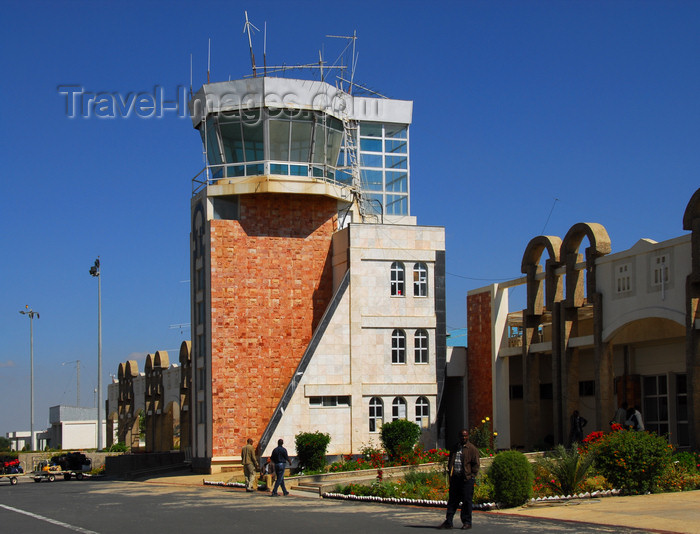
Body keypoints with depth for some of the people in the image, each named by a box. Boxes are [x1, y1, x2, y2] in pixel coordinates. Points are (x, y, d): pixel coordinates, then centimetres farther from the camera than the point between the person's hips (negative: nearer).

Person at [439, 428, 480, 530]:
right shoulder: (454, 448, 17)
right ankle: (448, 522, 8)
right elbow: (450, 462, 24)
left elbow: (476, 464, -2)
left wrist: (472, 475, -9)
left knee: (467, 501, -1)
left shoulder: (472, 449, 0)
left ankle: (467, 522, 7)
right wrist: (450, 473, 12)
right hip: (455, 478, 5)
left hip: (466, 479, -5)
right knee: (452, 500, 6)